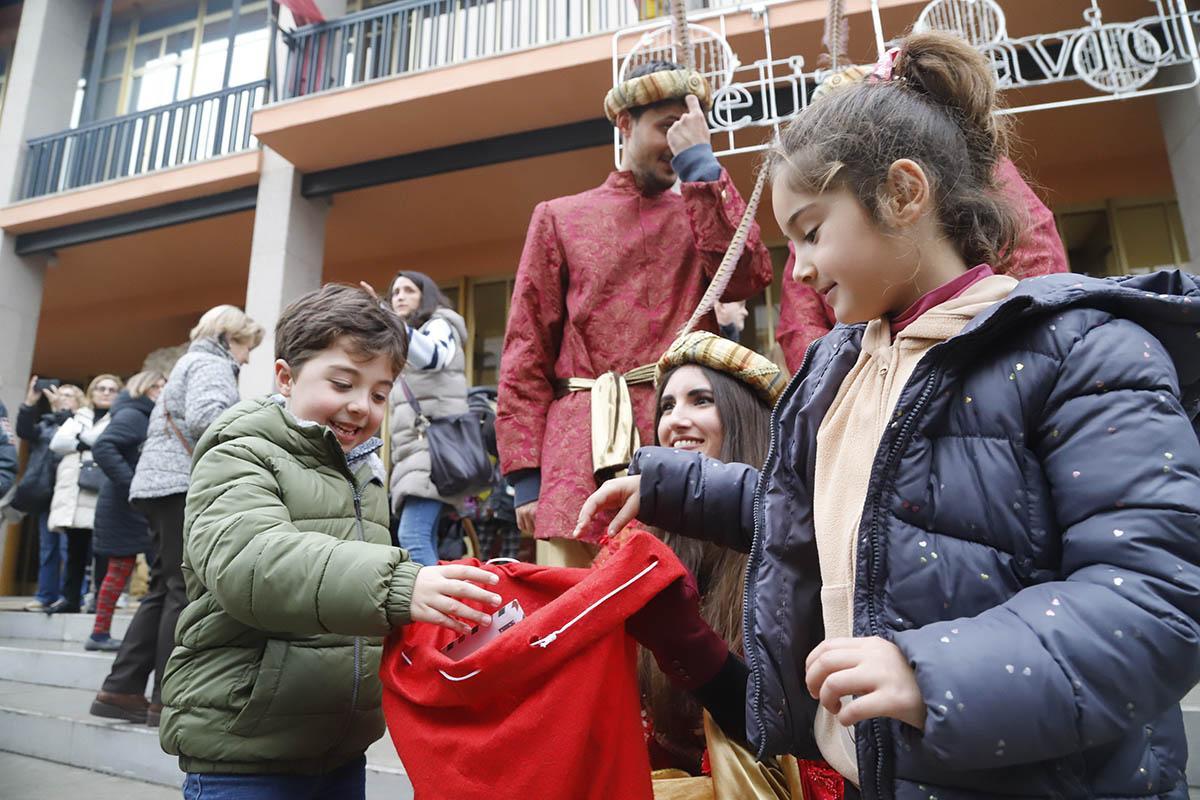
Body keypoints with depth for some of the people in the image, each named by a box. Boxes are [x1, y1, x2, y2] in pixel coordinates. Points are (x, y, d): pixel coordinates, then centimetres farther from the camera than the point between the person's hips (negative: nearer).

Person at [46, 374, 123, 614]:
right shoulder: (78, 417, 22)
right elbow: (57, 442, 7)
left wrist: (81, 440, -5)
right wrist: (83, 444, -6)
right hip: (74, 493, 5)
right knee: (75, 549, 8)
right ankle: (70, 597, 14)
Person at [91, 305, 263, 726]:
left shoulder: (190, 363, 28)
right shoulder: (211, 364, -3)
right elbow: (206, 416, -22)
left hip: (159, 484, 10)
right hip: (183, 484, -10)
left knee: (164, 590, 11)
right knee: (186, 590, -8)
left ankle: (120, 690, 12)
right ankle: (169, 699, -5)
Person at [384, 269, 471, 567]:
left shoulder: (439, 325, 4)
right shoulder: (408, 341, 30)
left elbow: (433, 356, -23)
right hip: (414, 448, 9)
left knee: (412, 536, -22)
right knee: (423, 540, 0)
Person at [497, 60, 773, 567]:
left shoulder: (699, 215, 18)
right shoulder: (560, 217, 14)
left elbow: (747, 277, -6)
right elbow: (527, 350, 8)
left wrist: (701, 167, -1)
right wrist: (524, 472, -1)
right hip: (581, 447, -1)